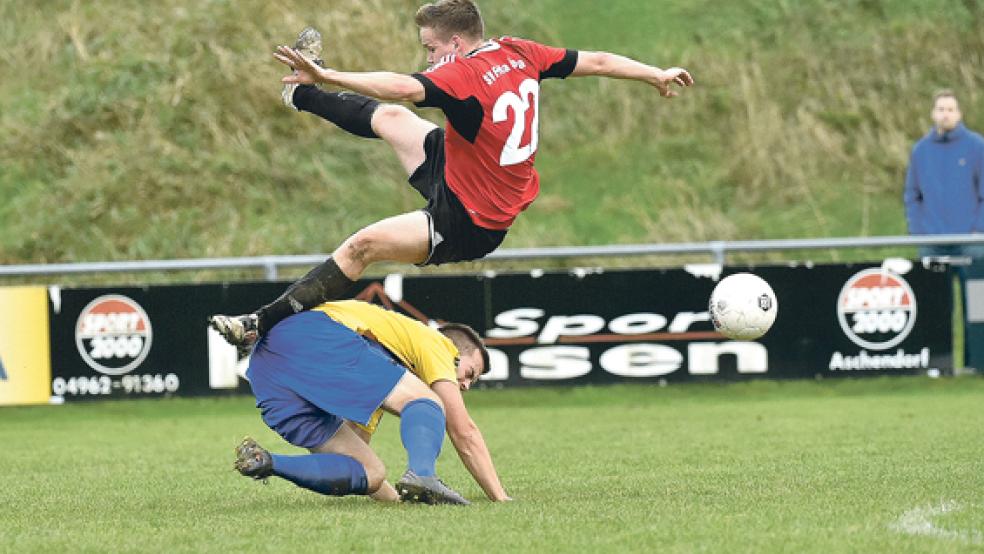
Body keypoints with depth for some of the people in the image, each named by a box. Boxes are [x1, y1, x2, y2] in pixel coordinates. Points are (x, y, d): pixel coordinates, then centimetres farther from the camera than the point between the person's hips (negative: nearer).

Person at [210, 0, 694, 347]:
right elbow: (596, 62, 5)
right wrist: (656, 74, 20)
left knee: (362, 245, -17)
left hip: (465, 225, -9)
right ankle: (304, 95, 43)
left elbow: (406, 88, -47)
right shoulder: (519, 54, -4)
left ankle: (266, 325, -19)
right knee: (388, 118, 20)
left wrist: (329, 76, -53)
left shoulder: (463, 75, -29)